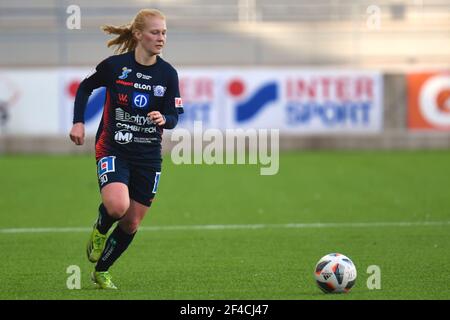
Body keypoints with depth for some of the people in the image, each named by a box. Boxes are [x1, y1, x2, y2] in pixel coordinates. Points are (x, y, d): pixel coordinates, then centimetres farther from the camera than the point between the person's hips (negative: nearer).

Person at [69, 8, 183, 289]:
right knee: (117, 206, -29)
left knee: (131, 224, 6)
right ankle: (100, 230, 8)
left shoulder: (168, 73, -3)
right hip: (113, 149, -3)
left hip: (148, 156, 3)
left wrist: (163, 119, -22)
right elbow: (85, 88, 8)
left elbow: (174, 116, 1)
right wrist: (78, 122, -2)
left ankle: (102, 271, 30)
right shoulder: (115, 65, -9)